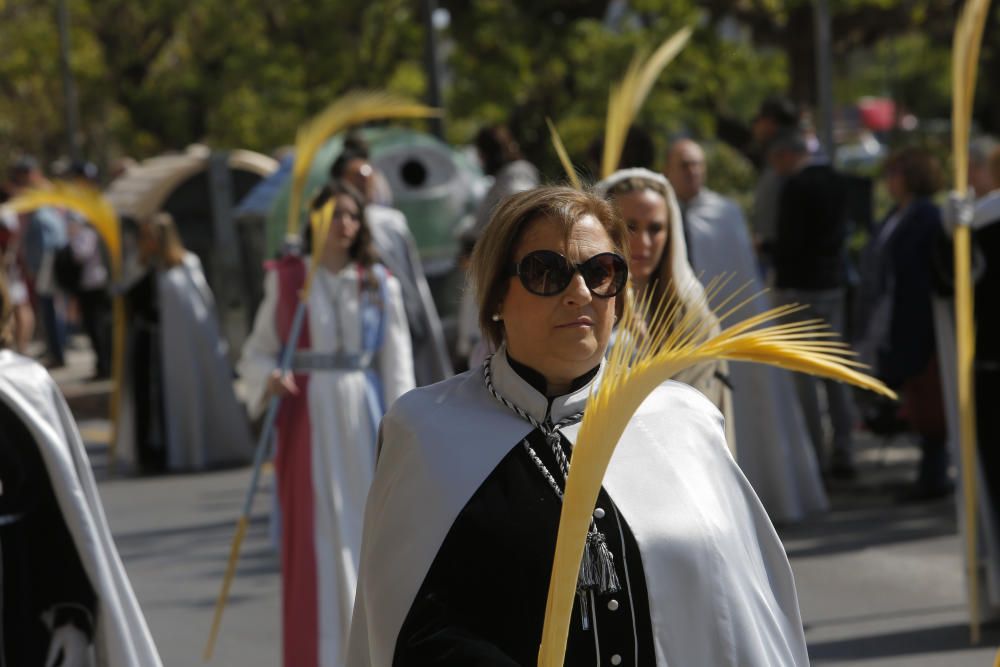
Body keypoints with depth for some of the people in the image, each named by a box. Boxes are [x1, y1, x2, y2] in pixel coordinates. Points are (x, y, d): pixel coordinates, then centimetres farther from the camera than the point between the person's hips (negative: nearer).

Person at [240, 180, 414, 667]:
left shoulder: (379, 284, 6)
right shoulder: (286, 280, 3)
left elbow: (396, 362, 4)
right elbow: (258, 351, 3)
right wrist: (268, 377, -19)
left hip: (363, 415, 2)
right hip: (307, 415, -2)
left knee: (367, 528, 2)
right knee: (316, 534, -3)